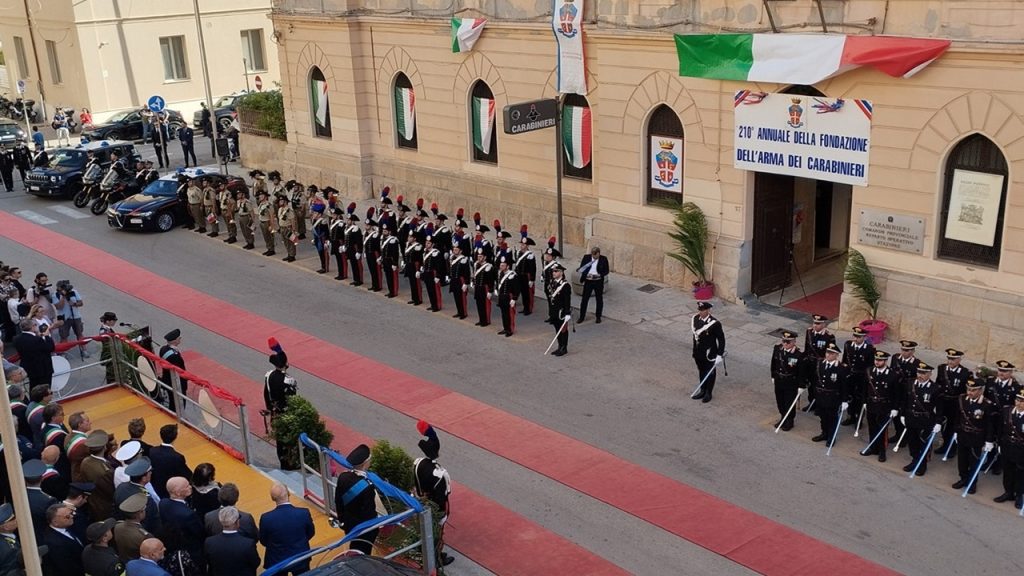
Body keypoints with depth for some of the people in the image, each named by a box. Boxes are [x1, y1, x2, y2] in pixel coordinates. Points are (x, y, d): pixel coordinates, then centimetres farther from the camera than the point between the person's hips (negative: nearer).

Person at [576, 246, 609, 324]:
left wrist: (600, 275, -20)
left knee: (599, 299, 10)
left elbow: (606, 271, -2)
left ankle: (598, 317, 22)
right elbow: (581, 267, 3)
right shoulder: (586, 257, -1)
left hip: (598, 282, -1)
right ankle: (582, 317, 13)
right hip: (588, 281, 1)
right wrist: (579, 270, -19)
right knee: (584, 299, 3)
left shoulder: (603, 259, -5)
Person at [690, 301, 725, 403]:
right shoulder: (695, 319, -4)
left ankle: (708, 393, 26)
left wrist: (720, 355, -15)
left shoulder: (714, 323, -22)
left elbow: (721, 339, -15)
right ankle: (702, 391, 37)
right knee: (701, 372, 20)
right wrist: (695, 352, 13)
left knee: (710, 373, 12)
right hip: (698, 353, 6)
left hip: (709, 354, -5)